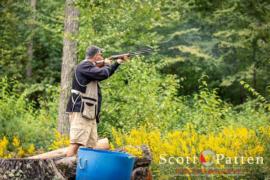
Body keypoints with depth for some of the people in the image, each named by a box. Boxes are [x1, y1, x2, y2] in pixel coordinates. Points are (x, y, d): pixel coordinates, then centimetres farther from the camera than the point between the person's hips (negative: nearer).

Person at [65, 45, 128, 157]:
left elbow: (105, 74, 37)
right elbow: (103, 74, -22)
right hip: (81, 111, -10)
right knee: (76, 143, -19)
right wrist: (106, 64, -1)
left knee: (91, 145, 7)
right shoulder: (84, 66, -11)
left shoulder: (90, 67, 21)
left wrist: (118, 63, 33)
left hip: (89, 113, 10)